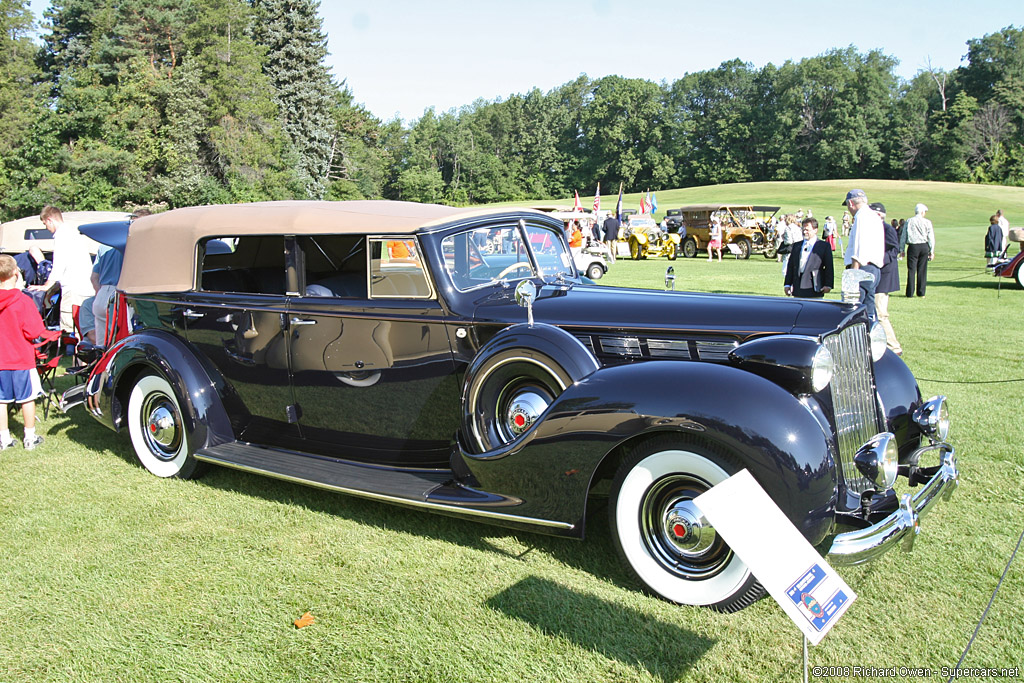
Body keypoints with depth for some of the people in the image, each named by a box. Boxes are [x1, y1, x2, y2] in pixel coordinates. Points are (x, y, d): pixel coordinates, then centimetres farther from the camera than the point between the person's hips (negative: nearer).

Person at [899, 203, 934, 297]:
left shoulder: (909, 222, 3)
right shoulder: (927, 222, 2)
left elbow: (904, 236, 3)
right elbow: (931, 237, 3)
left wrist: (902, 249, 8)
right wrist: (932, 251, 8)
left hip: (912, 247, 0)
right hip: (924, 246, 0)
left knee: (911, 269, 1)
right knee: (922, 270, 5)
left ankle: (910, 292, -2)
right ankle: (921, 292, 8)